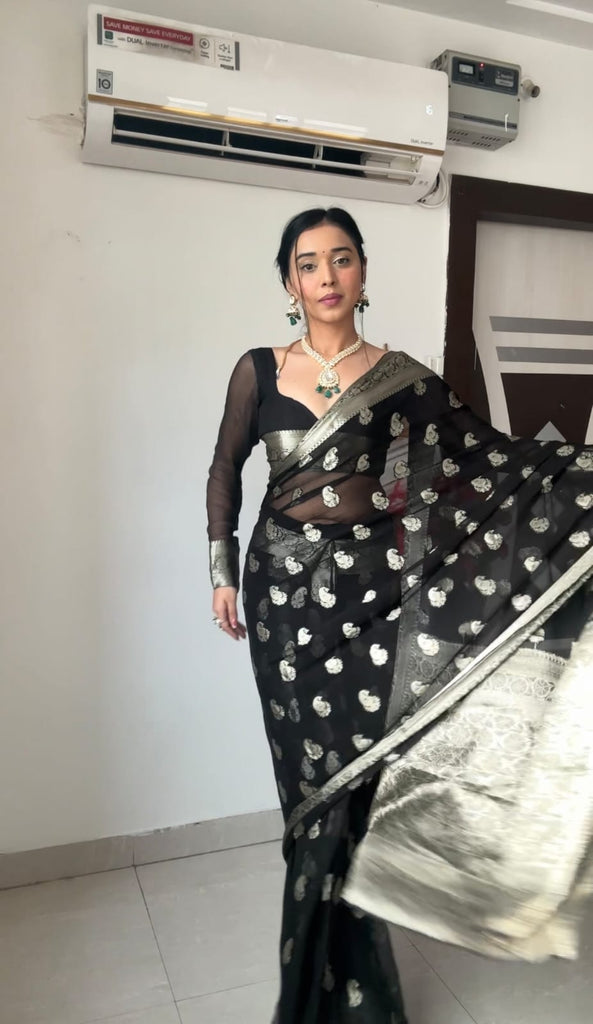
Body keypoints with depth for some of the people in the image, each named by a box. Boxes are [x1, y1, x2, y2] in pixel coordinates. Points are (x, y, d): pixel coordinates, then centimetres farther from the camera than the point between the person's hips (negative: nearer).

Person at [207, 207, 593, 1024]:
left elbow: (491, 455, 0)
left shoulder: (402, 379, 0)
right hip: (285, 584, 1)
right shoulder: (259, 371, 2)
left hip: (369, 586, -1)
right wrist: (223, 571, 9)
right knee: (309, 770, 8)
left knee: (350, 768, -1)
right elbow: (226, 470, 11)